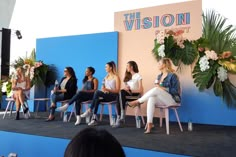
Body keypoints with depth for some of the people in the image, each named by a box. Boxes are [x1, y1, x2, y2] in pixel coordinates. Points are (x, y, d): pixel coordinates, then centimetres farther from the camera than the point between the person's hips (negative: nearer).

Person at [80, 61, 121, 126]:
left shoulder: (116, 77, -3)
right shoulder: (106, 77, 18)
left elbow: (117, 90, -8)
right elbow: (103, 88, 16)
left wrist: (107, 89, -20)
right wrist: (103, 90, -8)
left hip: (113, 96, -5)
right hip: (106, 95, 5)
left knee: (97, 92, -30)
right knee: (97, 99, -30)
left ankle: (89, 110, -26)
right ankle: (95, 118, -31)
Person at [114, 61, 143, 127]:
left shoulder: (138, 76, 0)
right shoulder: (127, 76, 21)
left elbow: (141, 90, -8)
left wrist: (130, 90, -17)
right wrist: (126, 89, -6)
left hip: (136, 95, -5)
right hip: (128, 94, 5)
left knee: (122, 92, -32)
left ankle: (123, 114, -34)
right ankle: (119, 118, -31)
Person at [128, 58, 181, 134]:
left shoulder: (173, 76, -8)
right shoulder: (159, 76, 14)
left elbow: (176, 91, -13)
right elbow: (158, 87, 16)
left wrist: (163, 88, -19)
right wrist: (157, 86, -7)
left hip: (172, 100, -6)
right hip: (162, 100, 6)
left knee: (156, 90, -30)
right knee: (151, 99, -28)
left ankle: (137, 102, -17)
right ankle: (149, 124, -35)